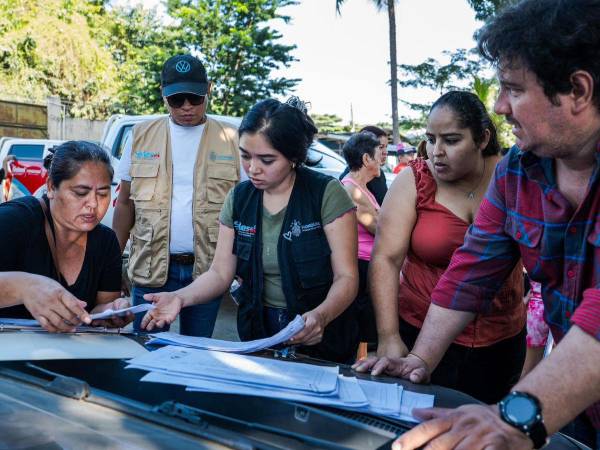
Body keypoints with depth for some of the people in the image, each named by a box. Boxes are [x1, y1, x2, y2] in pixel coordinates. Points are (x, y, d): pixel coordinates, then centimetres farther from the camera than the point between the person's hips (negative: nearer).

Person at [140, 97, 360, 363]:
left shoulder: (327, 194, -13)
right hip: (257, 333, 3)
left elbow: (346, 277, -15)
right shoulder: (238, 199, 0)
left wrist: (321, 316, -34)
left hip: (320, 339, -3)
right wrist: (180, 297, -19)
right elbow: (220, 272, 0)